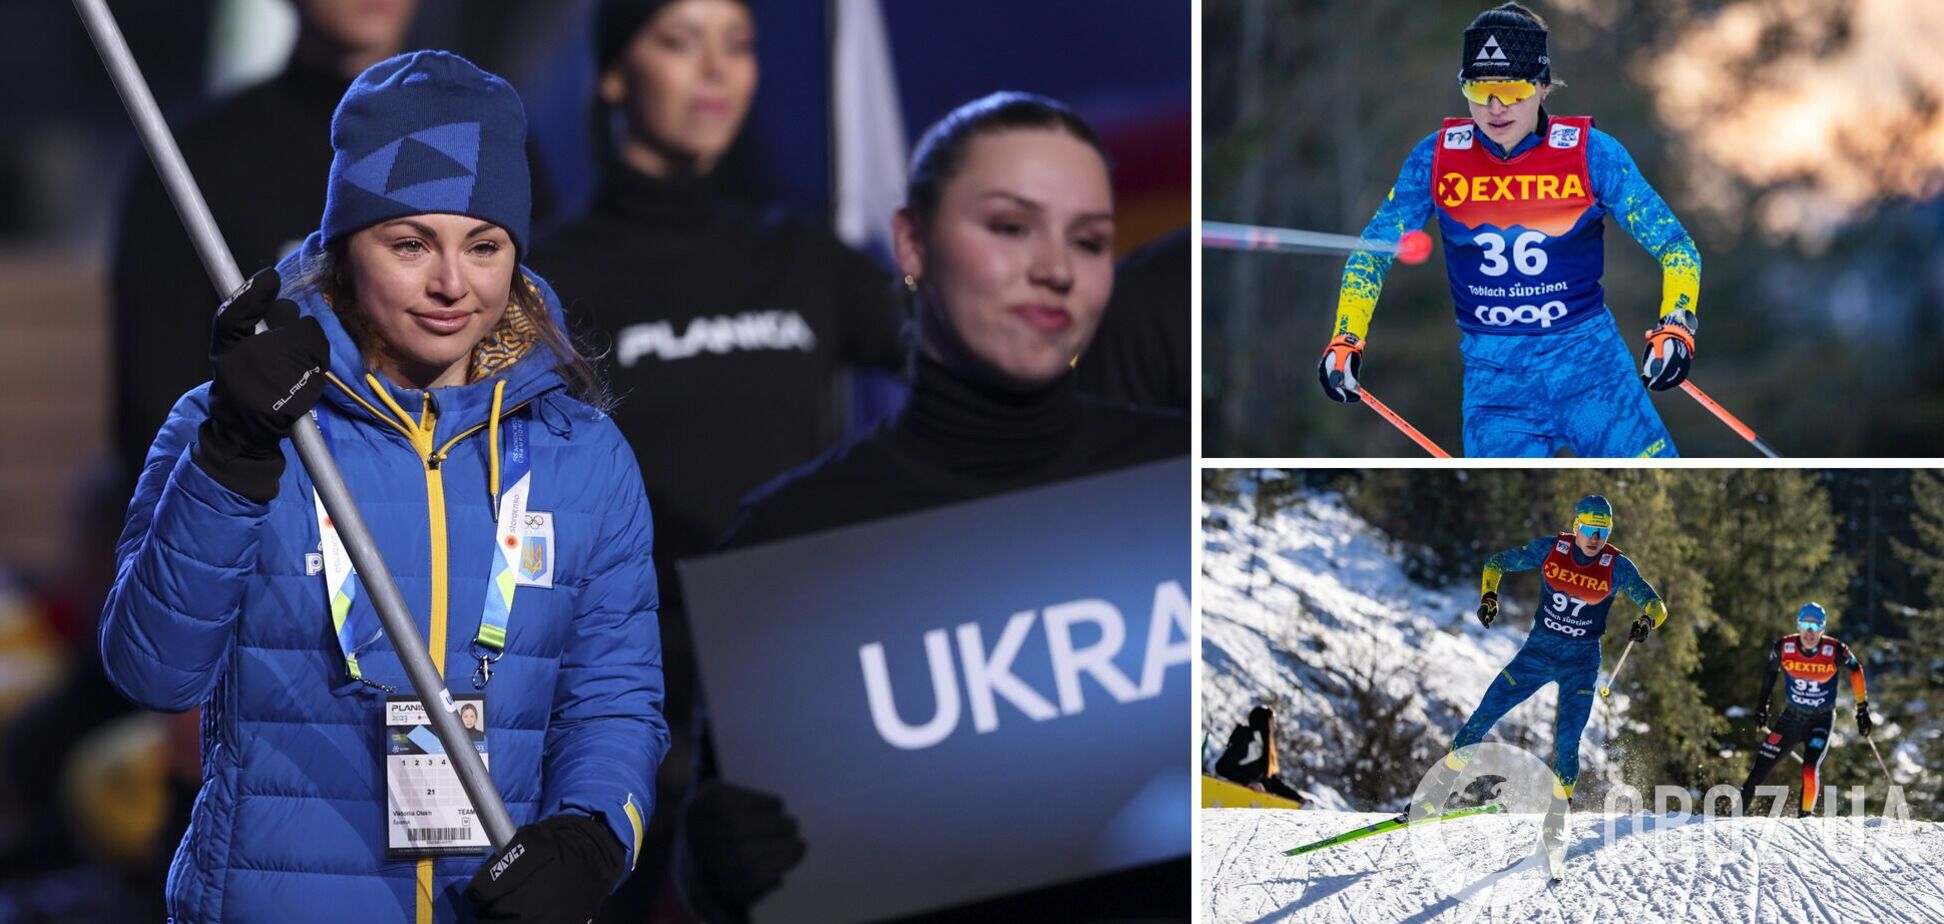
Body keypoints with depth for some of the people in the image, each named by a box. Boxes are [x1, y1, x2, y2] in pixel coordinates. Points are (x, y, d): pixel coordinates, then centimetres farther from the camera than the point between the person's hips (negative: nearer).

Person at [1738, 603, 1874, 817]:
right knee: (1759, 770, -2)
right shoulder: (1783, 648, -14)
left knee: (1810, 769, -25)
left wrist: (1863, 710, 2)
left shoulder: (1835, 651, -20)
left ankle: (1806, 816, -5)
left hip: (1822, 720, -2)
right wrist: (1762, 706, 14)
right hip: (1791, 717, 2)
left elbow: (1855, 670, -1)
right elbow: (1771, 671, 7)